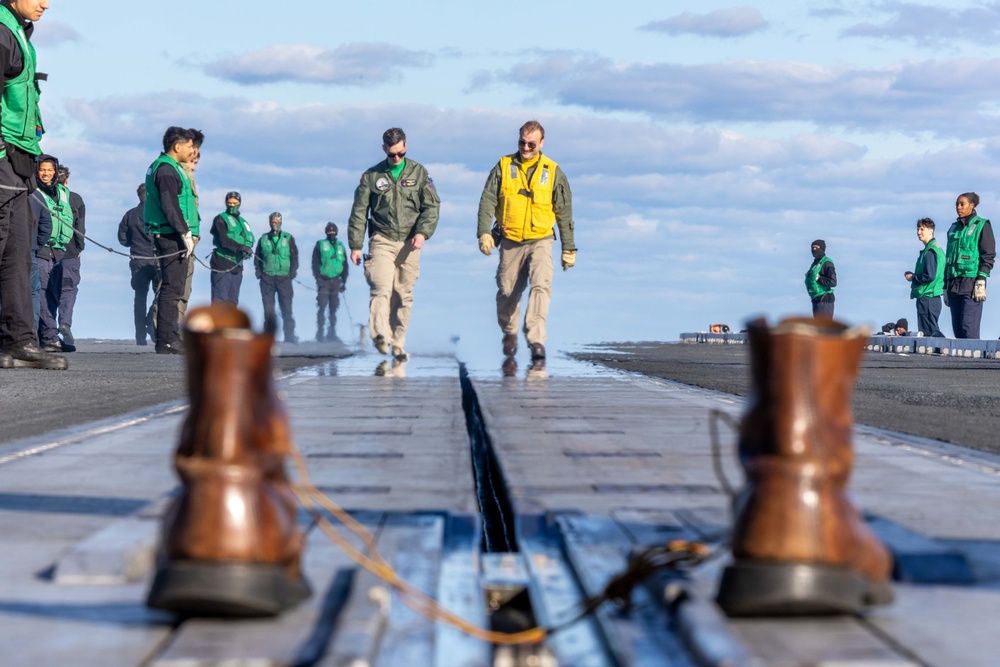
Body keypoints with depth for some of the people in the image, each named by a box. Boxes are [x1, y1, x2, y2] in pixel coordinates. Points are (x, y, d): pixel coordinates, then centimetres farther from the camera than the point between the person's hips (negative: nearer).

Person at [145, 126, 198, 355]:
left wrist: (186, 234, 19)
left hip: (173, 237, 11)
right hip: (171, 237, -11)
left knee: (174, 288, 13)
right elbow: (170, 206, -20)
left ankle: (171, 338, 18)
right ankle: (166, 341, -11)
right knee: (171, 288, -10)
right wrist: (185, 233, -19)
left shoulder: (171, 168, 20)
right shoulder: (166, 169, -12)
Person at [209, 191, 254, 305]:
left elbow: (250, 240, 13)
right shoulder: (221, 219, 0)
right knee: (220, 300, -14)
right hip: (222, 266, -7)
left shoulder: (243, 222, 21)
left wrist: (247, 249, -10)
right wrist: (241, 247, -25)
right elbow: (223, 240, -14)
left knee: (232, 301, 8)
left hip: (237, 266, 7)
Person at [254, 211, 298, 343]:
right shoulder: (263, 239, 11)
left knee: (286, 308, -4)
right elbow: (257, 258, 14)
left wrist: (292, 273, -4)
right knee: (268, 308, 0)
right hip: (267, 278, 1)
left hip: (284, 278, -1)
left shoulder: (288, 238, 8)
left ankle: (289, 335, -3)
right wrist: (259, 273, 1)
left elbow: (294, 257, 7)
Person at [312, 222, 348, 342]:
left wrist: (344, 281, 10)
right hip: (323, 281, -4)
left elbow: (345, 265, 17)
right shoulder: (320, 245, 5)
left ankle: (332, 333, 10)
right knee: (322, 307, -10)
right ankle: (320, 332, -10)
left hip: (336, 281, 4)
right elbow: (315, 263, 0)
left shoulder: (340, 246, 14)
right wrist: (318, 278, -10)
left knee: (333, 308, 5)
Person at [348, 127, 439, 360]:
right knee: (381, 288, -19)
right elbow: (359, 212, 7)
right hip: (382, 240, -2)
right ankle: (381, 335, -31)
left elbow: (432, 205, 5)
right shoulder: (371, 176, 5)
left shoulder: (419, 172, 7)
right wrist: (355, 245, 2)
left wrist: (423, 231, -11)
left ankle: (398, 342, 9)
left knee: (404, 295, 3)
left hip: (409, 242, 2)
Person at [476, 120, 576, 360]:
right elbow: (487, 201, 0)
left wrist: (569, 249, 8)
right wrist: (484, 232, -15)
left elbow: (564, 214, 8)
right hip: (510, 241, 1)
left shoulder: (553, 172, 2)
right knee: (507, 291, 7)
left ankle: (536, 339, -25)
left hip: (540, 241, -1)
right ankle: (509, 334, 31)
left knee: (541, 285, -21)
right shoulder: (503, 167, 3)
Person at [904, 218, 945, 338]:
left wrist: (912, 277, -8)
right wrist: (914, 276, 10)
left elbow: (930, 276, -23)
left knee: (927, 333, -10)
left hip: (927, 298, -11)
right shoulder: (936, 249, 17)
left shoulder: (930, 251, -14)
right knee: (933, 332, 12)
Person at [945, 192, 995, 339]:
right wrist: (946, 287, 19)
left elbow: (988, 256, -5)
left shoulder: (982, 226, 1)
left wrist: (981, 282, -15)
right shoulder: (954, 228, 19)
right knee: (957, 328, 3)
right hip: (954, 284, 6)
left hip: (971, 282, -6)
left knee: (969, 327, -15)